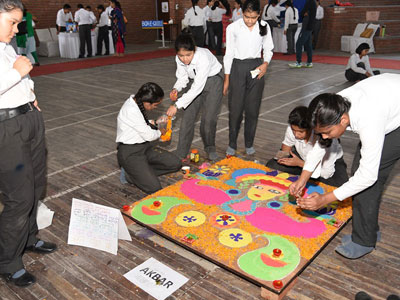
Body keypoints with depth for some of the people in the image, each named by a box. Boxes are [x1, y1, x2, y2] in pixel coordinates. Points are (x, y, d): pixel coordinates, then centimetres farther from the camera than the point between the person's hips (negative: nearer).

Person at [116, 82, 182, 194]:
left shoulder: (136, 102, 2)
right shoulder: (131, 110, -25)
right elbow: (148, 135, -19)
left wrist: (151, 123, 5)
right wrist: (160, 132, 0)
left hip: (145, 147, 9)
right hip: (130, 153, -9)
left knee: (175, 164, -3)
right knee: (154, 188, -19)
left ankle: (139, 172, 2)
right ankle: (129, 174, 5)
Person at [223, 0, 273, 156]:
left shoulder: (264, 27, 2)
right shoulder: (233, 28, -4)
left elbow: (268, 49, 11)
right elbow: (229, 54, 0)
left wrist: (266, 63, -10)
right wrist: (227, 79, 0)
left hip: (256, 68, 2)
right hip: (237, 67, -2)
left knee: (253, 108, 5)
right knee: (235, 108, -1)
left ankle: (249, 143, 20)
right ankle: (232, 144, 14)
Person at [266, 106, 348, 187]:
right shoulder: (292, 129, -25)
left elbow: (326, 173, -30)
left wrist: (300, 163, -34)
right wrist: (283, 156, -22)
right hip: (303, 158, 4)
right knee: (271, 166, -15)